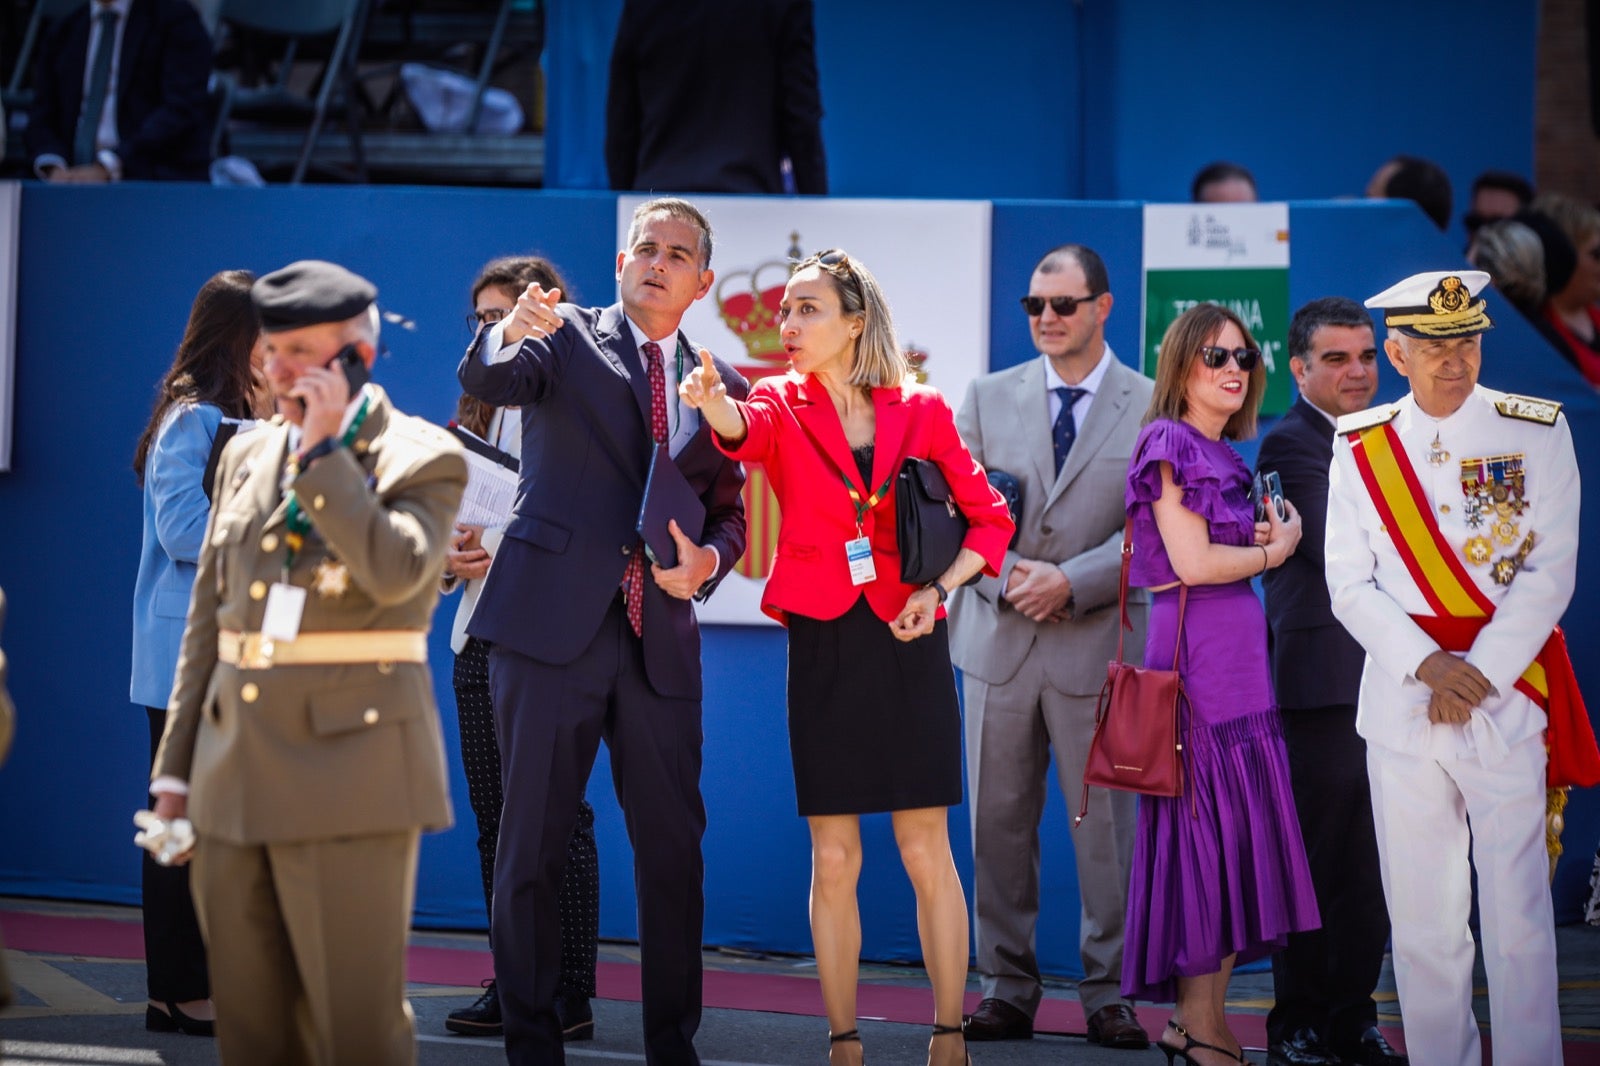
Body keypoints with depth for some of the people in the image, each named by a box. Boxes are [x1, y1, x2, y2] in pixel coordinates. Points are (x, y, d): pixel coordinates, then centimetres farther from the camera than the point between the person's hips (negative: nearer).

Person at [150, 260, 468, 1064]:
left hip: (351, 769, -6)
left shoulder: (421, 458, -2)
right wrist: (175, 770, 15)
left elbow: (395, 572, -22)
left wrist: (325, 451, -16)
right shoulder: (246, 457, 15)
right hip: (237, 777, 6)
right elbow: (208, 616, 18)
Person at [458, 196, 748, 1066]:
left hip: (661, 640, 3)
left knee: (673, 848, 6)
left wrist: (708, 559, -5)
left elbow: (729, 511, 18)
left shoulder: (720, 388, 15)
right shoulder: (566, 338, 4)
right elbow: (485, 381, -14)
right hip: (551, 628, -3)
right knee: (531, 846, -1)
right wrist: (510, 334, -37)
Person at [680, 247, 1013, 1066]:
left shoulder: (920, 412, 3)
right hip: (822, 646, 1)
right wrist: (715, 401, -45)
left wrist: (941, 587, -7)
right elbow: (744, 430, -22)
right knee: (834, 859, 2)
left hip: (907, 643, -1)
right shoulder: (783, 406, 3)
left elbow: (988, 518, 10)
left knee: (926, 851, 0)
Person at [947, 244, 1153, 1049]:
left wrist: (1069, 582, -14)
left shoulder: (1152, 408, 2)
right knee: (998, 823, 4)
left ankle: (1107, 994, 8)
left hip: (1097, 644, -2)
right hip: (999, 641, 2)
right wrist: (1005, 576, -11)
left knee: (1105, 828, 0)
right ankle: (1007, 989, 11)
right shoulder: (988, 398, 10)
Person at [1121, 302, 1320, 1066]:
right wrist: (1274, 551, -1)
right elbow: (1191, 561, -15)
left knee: (1241, 838, 6)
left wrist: (1267, 539, 0)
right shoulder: (1171, 445, -8)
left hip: (1242, 653, 9)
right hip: (1195, 652, -9)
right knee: (1204, 831, -7)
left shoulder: (1224, 456, 19)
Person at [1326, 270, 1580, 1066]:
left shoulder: (1537, 434, 2)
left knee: (1517, 911, -5)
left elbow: (1550, 573, -3)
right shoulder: (1360, 448, 7)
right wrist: (1427, 665, -10)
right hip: (1399, 699, 2)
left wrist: (1478, 676, -10)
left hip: (1505, 696, -2)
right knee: (1420, 915, 4)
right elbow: (1350, 586, 4)